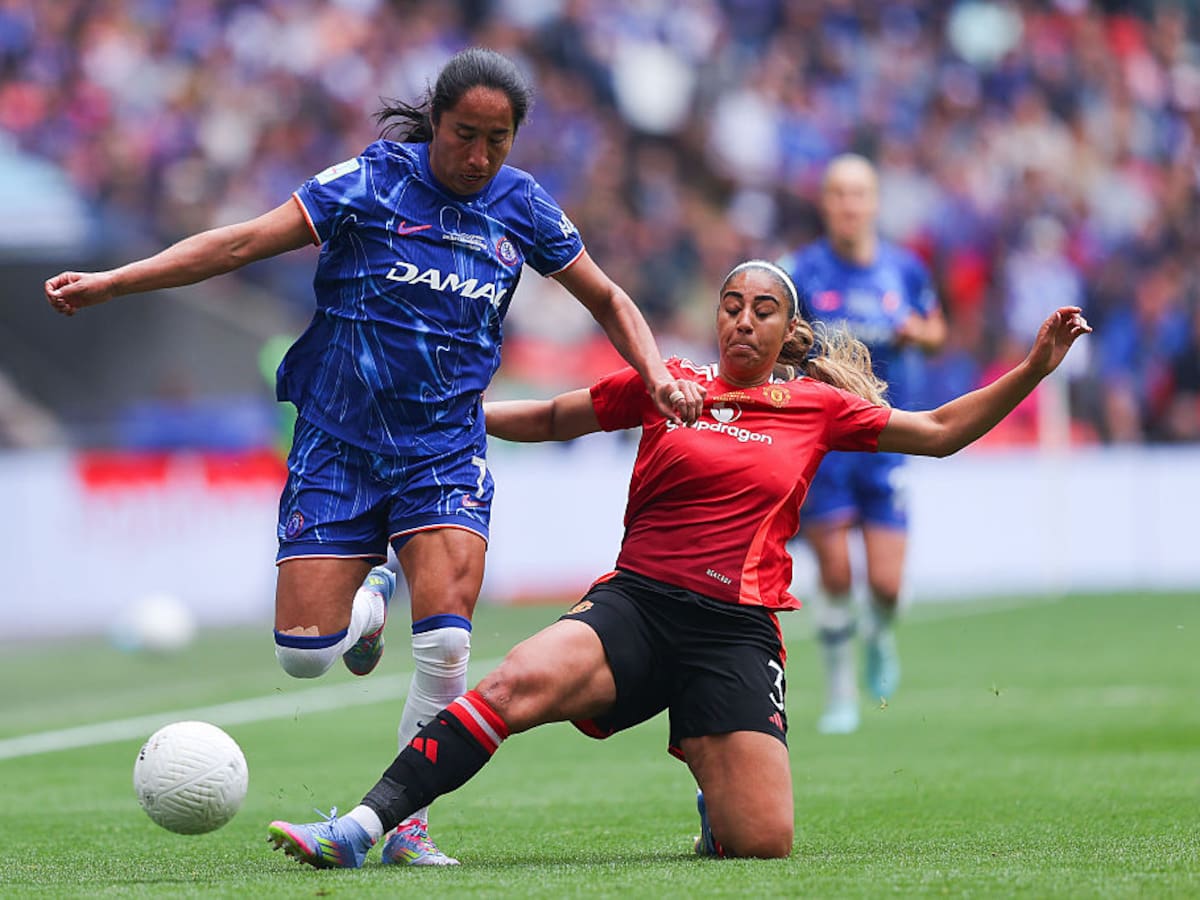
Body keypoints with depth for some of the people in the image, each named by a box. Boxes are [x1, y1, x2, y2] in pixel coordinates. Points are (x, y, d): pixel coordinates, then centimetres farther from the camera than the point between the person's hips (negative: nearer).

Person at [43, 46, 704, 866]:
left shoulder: (521, 205, 2)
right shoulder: (374, 181, -7)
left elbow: (607, 299, 16)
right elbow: (244, 243, -9)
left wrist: (656, 374, -2)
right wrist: (108, 283, -16)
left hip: (446, 449, 1)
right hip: (339, 439, -1)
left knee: (446, 644, -19)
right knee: (305, 654, -8)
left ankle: (403, 822, -2)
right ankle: (370, 599, 29)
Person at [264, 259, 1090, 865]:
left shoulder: (818, 407, 11)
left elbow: (941, 432, 18)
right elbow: (549, 420, 22)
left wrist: (1034, 368, 10)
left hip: (738, 630, 1)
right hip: (637, 601, 0)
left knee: (764, 843, -14)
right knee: (517, 683, -32)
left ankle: (715, 801, 24)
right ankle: (361, 828, -38)